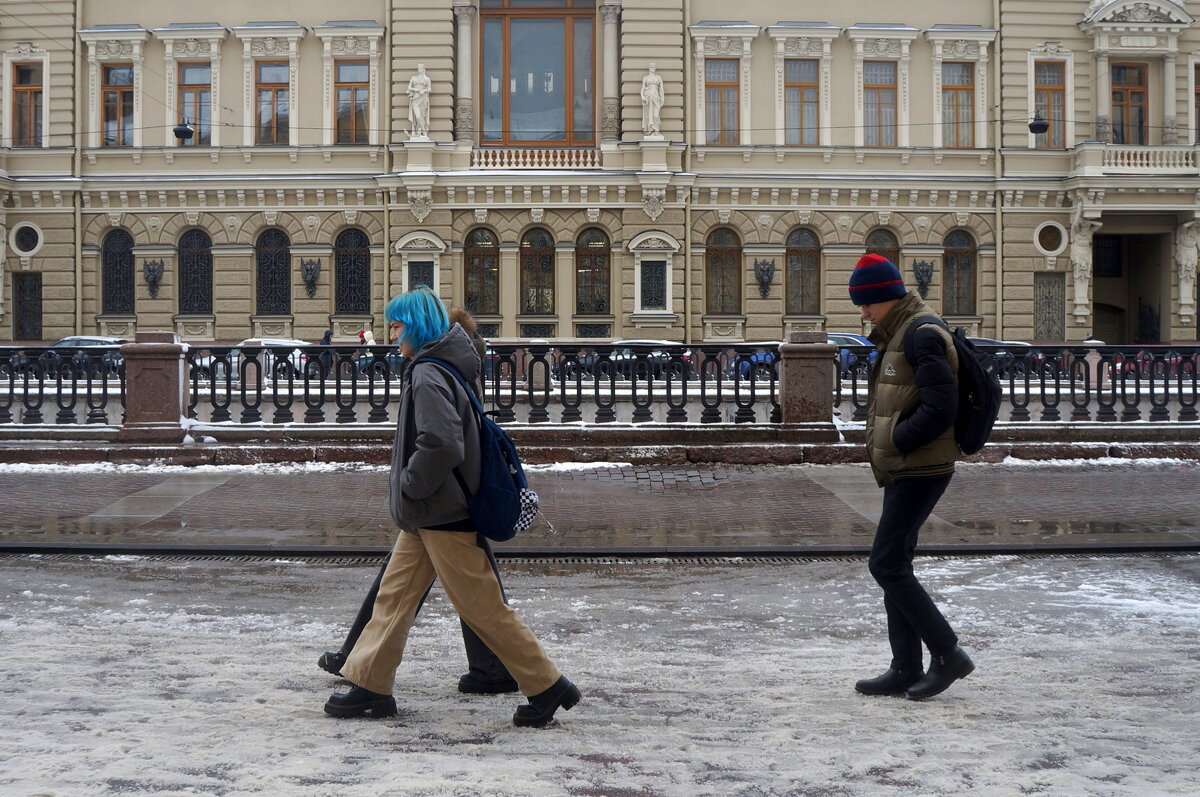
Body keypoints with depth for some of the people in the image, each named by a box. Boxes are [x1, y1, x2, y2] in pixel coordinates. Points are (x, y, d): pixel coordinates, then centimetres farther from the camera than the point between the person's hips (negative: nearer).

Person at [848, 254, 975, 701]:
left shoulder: (923, 335, -15)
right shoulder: (896, 336, 17)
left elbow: (939, 409, -23)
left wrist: (894, 442, -15)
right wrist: (882, 444, 8)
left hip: (921, 470, -10)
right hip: (903, 469, 10)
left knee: (887, 564, -10)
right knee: (894, 565, 11)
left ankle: (947, 655, -1)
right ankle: (905, 669, 16)